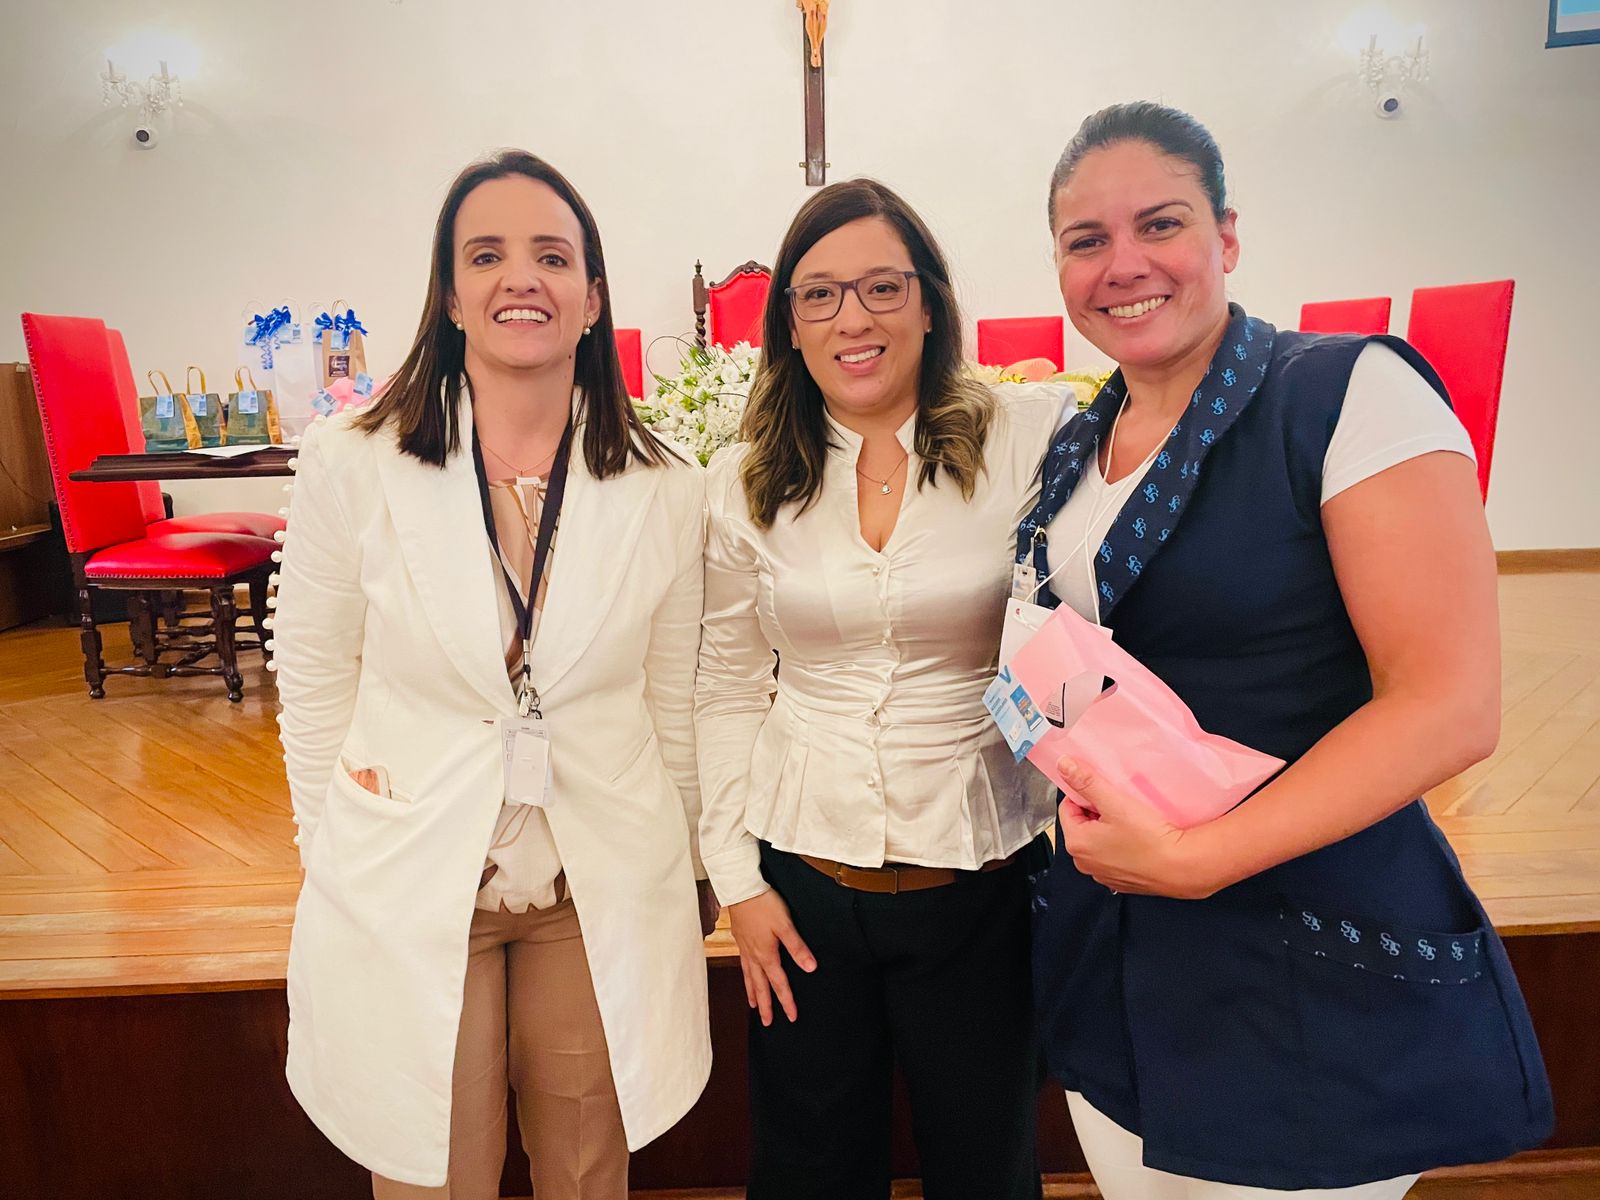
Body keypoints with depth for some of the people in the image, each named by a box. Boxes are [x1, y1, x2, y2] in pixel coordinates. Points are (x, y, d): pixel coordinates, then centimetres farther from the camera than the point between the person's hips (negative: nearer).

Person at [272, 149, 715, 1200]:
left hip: (600, 896, 1)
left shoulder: (667, 489, -7)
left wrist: (681, 884, 8)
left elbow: (676, 706, 1)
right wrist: (345, 864, 4)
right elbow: (316, 685, 1)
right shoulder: (352, 463, -10)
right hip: (407, 897, 0)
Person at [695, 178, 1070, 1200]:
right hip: (803, 880, 2)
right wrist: (736, 874, 3)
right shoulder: (747, 482, 1)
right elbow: (729, 690, 4)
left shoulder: (1024, 439, -7)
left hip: (982, 876, -1)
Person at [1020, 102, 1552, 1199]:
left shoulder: (1353, 394, -14)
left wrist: (1195, 858, -23)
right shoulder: (1076, 449, 6)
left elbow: (1452, 705, -19)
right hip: (1114, 945, 6)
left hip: (1316, 976, -6)